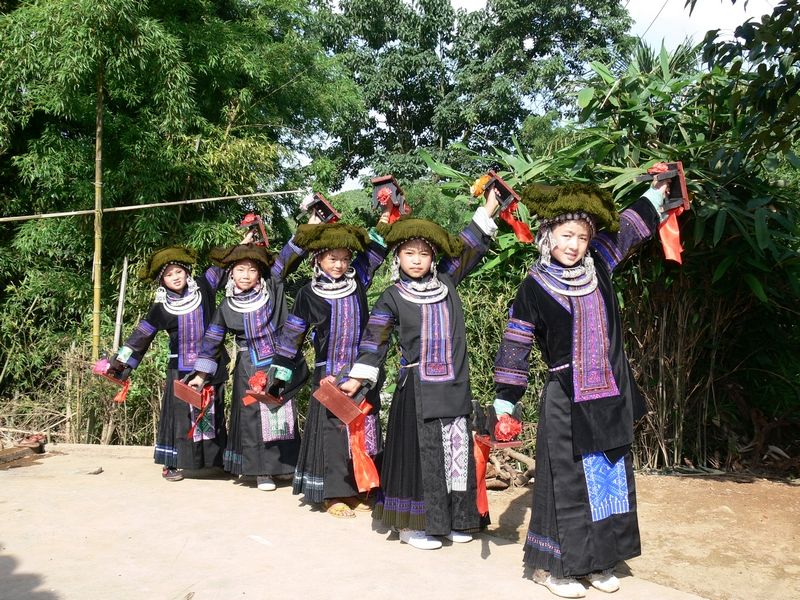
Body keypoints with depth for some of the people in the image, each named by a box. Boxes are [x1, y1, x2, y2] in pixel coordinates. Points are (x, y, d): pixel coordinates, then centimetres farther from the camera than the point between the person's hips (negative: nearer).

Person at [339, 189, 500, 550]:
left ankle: (453, 520, 24)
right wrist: (358, 377, -4)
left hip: (454, 385, 4)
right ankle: (412, 524, 13)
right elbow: (375, 340, 0)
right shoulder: (392, 298, -1)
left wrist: (487, 212, 11)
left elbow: (469, 249, 15)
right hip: (417, 387, -4)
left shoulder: (446, 282, 7)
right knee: (420, 452, 0)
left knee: (457, 450, 10)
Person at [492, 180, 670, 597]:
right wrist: (504, 405, -7)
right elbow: (514, 348, -6)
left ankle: (596, 561, 26)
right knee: (568, 483, 1)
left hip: (611, 398, 5)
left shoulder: (598, 266, 3)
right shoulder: (534, 288, -8)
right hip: (566, 404, -5)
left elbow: (627, 228, 21)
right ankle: (551, 565, 16)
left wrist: (658, 192, 27)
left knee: (609, 480, 11)